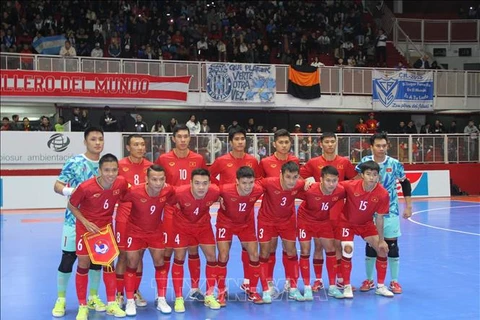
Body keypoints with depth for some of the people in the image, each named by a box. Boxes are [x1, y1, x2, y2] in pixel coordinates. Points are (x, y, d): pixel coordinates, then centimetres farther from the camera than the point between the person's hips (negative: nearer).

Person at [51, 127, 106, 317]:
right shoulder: (74, 162, -7)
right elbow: (57, 186, -8)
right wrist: (69, 190, -28)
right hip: (75, 219, -4)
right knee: (67, 259, 0)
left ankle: (93, 297, 26)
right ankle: (60, 299, 15)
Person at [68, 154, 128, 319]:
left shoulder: (121, 183, -19)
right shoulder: (86, 187, -28)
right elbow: (71, 206, -12)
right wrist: (86, 222, -20)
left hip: (106, 226, 3)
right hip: (86, 227, -3)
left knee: (109, 263, 8)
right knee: (83, 264, 3)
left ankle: (112, 304, 21)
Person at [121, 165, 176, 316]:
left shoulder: (168, 190, -24)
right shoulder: (134, 192, -33)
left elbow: (174, 201, 0)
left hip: (156, 231, 2)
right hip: (135, 231, -2)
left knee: (160, 263, 5)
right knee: (132, 265, 2)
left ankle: (161, 300, 18)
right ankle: (130, 301, 17)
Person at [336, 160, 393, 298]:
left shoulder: (383, 194, -23)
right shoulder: (350, 186, -29)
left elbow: (379, 218, -13)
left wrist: (381, 240, -7)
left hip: (366, 223, 3)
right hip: (347, 221, -3)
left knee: (382, 249, -3)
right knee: (347, 249, -19)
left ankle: (380, 286, 15)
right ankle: (346, 286, -1)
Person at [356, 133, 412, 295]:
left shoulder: (395, 164, -6)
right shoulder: (365, 162, -7)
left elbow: (405, 184, 4)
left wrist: (408, 206, 2)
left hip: (390, 211, 0)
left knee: (392, 245, 0)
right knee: (371, 245, 4)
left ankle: (394, 281, 12)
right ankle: (369, 280, 19)